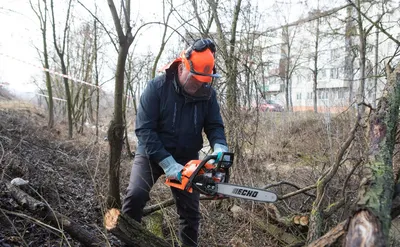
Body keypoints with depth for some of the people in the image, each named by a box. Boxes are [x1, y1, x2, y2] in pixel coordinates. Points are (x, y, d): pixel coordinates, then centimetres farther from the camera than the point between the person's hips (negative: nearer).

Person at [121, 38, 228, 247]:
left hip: (186, 157, 3)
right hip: (152, 153, -2)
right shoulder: (157, 87, -19)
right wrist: (168, 163, -28)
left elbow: (215, 126, -3)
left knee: (190, 210, 6)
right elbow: (144, 129, -22)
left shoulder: (207, 94, -8)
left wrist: (220, 148, -26)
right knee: (135, 195, -20)